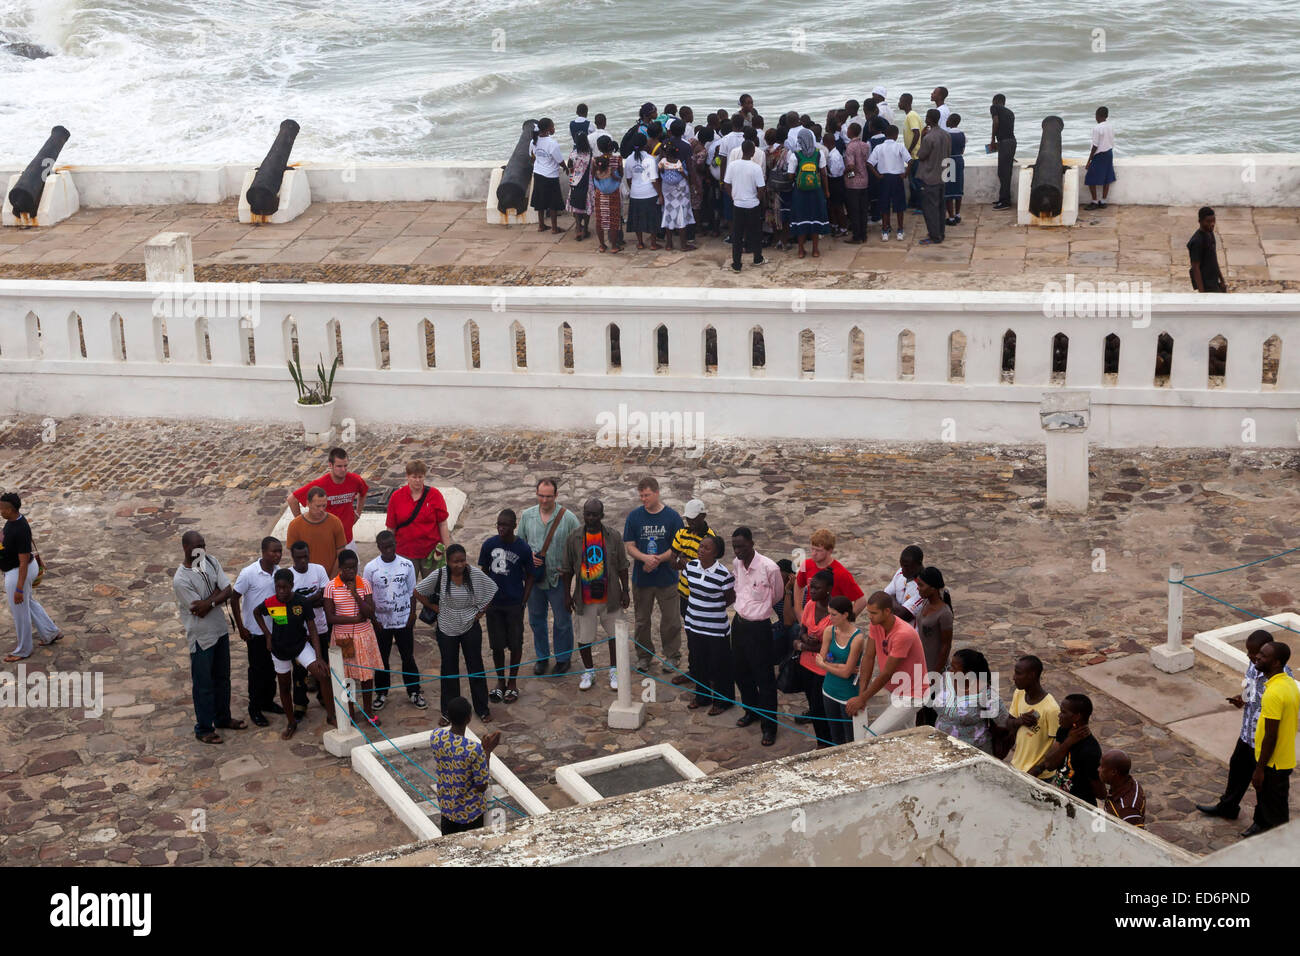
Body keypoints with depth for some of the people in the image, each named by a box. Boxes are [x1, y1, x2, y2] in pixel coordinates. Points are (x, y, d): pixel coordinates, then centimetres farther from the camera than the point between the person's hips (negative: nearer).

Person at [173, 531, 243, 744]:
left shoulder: (211, 561, -3)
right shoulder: (181, 580, -23)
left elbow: (227, 591, -8)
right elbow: (200, 612, -22)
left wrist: (208, 602, -24)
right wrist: (216, 593, -13)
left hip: (220, 630, 7)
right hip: (201, 636, -7)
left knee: (222, 678, 21)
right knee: (203, 684, 6)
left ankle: (223, 718, 38)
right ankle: (203, 729, 19)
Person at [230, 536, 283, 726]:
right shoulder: (249, 573, -20)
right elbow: (234, 599, -13)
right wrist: (241, 628, -12)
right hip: (255, 630, -5)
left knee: (272, 668, 17)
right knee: (257, 670, 6)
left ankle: (268, 701, 35)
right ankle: (254, 709, 20)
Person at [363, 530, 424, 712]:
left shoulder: (407, 565, -6)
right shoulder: (371, 568, -9)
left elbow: (412, 592, 3)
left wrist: (412, 615, -3)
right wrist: (373, 620, -5)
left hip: (403, 620, 0)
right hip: (381, 622, 0)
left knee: (408, 657, 9)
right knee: (381, 658, 11)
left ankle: (413, 692, 21)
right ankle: (381, 693, 25)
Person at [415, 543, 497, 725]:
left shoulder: (475, 574, -14)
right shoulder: (439, 575, -15)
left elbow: (492, 590, 1)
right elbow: (418, 591, -3)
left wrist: (482, 611, -1)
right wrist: (434, 607, -4)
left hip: (470, 628, 0)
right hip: (447, 630, 0)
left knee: (476, 668, 9)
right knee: (449, 670, 11)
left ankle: (482, 708, 24)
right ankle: (448, 711, 24)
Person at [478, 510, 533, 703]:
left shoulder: (523, 548, -9)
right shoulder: (489, 544, -4)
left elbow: (529, 576, 0)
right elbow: (484, 572, 8)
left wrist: (523, 601, -4)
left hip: (514, 604, -2)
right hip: (493, 603, 2)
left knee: (515, 644, 7)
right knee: (497, 644, 9)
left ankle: (512, 682, 24)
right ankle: (500, 681, 26)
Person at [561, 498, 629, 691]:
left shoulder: (614, 537, -2)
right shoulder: (573, 539, -2)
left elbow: (622, 567, 3)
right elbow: (568, 570, 4)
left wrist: (625, 592, 1)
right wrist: (567, 595, 2)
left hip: (610, 597, 0)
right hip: (584, 599, 0)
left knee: (614, 635, 8)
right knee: (584, 637, 7)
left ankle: (614, 671, 24)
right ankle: (588, 671, 26)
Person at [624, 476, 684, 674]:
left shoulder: (672, 517, -4)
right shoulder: (634, 516, 1)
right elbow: (630, 547, -1)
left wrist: (659, 558, -20)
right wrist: (645, 558, -21)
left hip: (667, 578, -2)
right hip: (641, 578, 2)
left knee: (671, 621, 4)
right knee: (642, 620, 12)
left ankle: (672, 656, 19)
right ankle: (643, 656, 27)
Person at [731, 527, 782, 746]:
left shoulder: (769, 568, -21)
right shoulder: (736, 564, -1)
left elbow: (777, 596, -2)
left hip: (758, 627, -7)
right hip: (739, 623, 7)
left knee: (764, 678, 0)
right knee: (740, 671, 20)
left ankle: (769, 726, 10)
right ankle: (751, 711, 41)